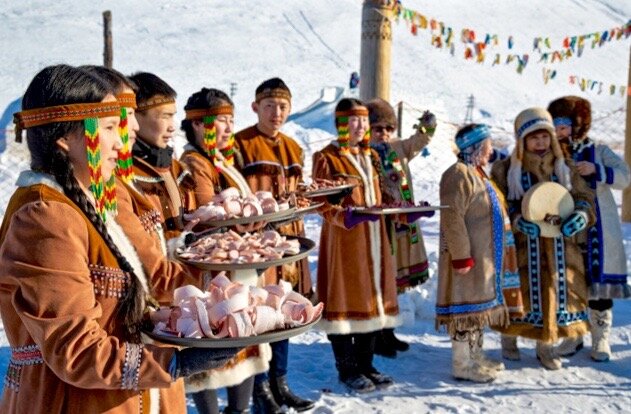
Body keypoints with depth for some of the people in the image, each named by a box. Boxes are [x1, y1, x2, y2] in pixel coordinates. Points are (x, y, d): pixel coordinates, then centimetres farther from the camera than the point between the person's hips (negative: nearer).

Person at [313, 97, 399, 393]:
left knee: (372, 299, 10)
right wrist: (347, 216, -28)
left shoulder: (371, 157, 16)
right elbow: (323, 204, -11)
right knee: (345, 300, -1)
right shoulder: (327, 158, -5)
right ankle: (346, 369, 12)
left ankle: (365, 365, 22)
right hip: (343, 239, -7)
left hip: (374, 238, 7)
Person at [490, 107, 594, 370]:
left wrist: (581, 215, -13)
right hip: (522, 247, -3)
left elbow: (584, 197, 9)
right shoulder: (505, 169, -4)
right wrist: (516, 220, -21)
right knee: (519, 292, 3)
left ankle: (546, 345, 25)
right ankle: (509, 341, 26)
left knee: (555, 290, 7)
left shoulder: (563, 169, 7)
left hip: (559, 247, 3)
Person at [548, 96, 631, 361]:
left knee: (599, 283, 4)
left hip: (598, 233, -2)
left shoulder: (598, 151, 1)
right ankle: (572, 336, 22)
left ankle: (601, 338, 18)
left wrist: (597, 170, -22)